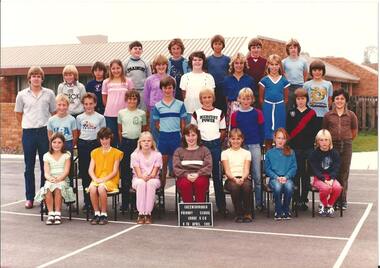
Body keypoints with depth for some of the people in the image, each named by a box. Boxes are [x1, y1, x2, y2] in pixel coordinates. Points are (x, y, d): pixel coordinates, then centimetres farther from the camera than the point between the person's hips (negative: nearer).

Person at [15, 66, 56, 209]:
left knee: (45, 165, 5)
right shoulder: (22, 95, 3)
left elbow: (54, 112, 10)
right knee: (29, 167, 6)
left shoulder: (49, 94, 2)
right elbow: (18, 113, 14)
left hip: (44, 132, 0)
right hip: (28, 133, 1)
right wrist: (26, 125, 10)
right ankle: (29, 198, 14)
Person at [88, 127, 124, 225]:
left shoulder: (116, 153, 5)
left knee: (101, 188, -35)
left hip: (110, 180, -3)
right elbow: (90, 170, 7)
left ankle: (104, 214, -20)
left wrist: (104, 179, -15)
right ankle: (96, 213, -17)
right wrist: (95, 179, -12)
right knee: (92, 188, -31)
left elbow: (115, 171, -3)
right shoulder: (95, 152, 15)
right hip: (97, 180, 3)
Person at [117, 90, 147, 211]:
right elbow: (119, 130, 12)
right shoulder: (121, 113, 6)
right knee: (125, 171, 3)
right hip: (125, 143, 1)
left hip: (138, 142, 0)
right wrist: (122, 143, 7)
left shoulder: (142, 113, 5)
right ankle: (124, 202, 10)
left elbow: (144, 130, 11)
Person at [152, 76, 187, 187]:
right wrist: (164, 130, -2)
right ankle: (161, 185, 19)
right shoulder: (157, 106, 4)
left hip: (176, 136, -1)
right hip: (163, 136, 1)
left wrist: (183, 136, -2)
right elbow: (156, 124, 9)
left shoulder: (180, 104, 2)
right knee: (163, 163, 9)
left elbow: (183, 123, 3)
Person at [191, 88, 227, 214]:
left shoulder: (219, 113, 9)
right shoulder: (196, 113, 7)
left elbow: (223, 131, 10)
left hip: (215, 144, 0)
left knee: (217, 175, 1)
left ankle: (221, 205, 5)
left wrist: (218, 142, -2)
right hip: (201, 144, 0)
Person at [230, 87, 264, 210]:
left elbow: (261, 130, 6)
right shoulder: (235, 115, 4)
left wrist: (260, 143, 1)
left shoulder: (257, 113, 3)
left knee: (257, 176, -1)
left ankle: (259, 202, 6)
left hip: (255, 146, -1)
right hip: (241, 146, 1)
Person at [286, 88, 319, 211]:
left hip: (308, 148, 0)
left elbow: (314, 131, 4)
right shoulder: (291, 113, 7)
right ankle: (296, 199, 9)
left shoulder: (312, 113, 6)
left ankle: (304, 199, 10)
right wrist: (288, 144, -4)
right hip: (294, 148, 0)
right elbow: (288, 130, 4)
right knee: (295, 173, 1)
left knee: (306, 174, 3)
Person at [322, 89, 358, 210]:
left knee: (343, 173, 4)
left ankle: (343, 200, 12)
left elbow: (354, 132, 16)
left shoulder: (351, 115, 6)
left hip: (346, 146, 0)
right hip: (332, 145, 0)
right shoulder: (328, 115, 5)